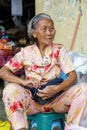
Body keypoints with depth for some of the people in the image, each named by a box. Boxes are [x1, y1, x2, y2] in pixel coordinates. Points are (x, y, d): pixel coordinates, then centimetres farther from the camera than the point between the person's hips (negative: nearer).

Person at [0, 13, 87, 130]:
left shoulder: (59, 49, 3)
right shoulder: (25, 53, 3)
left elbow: (73, 76, -4)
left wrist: (57, 88, -24)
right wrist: (24, 81, -23)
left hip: (57, 99, 1)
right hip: (32, 101, 0)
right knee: (10, 89, -27)